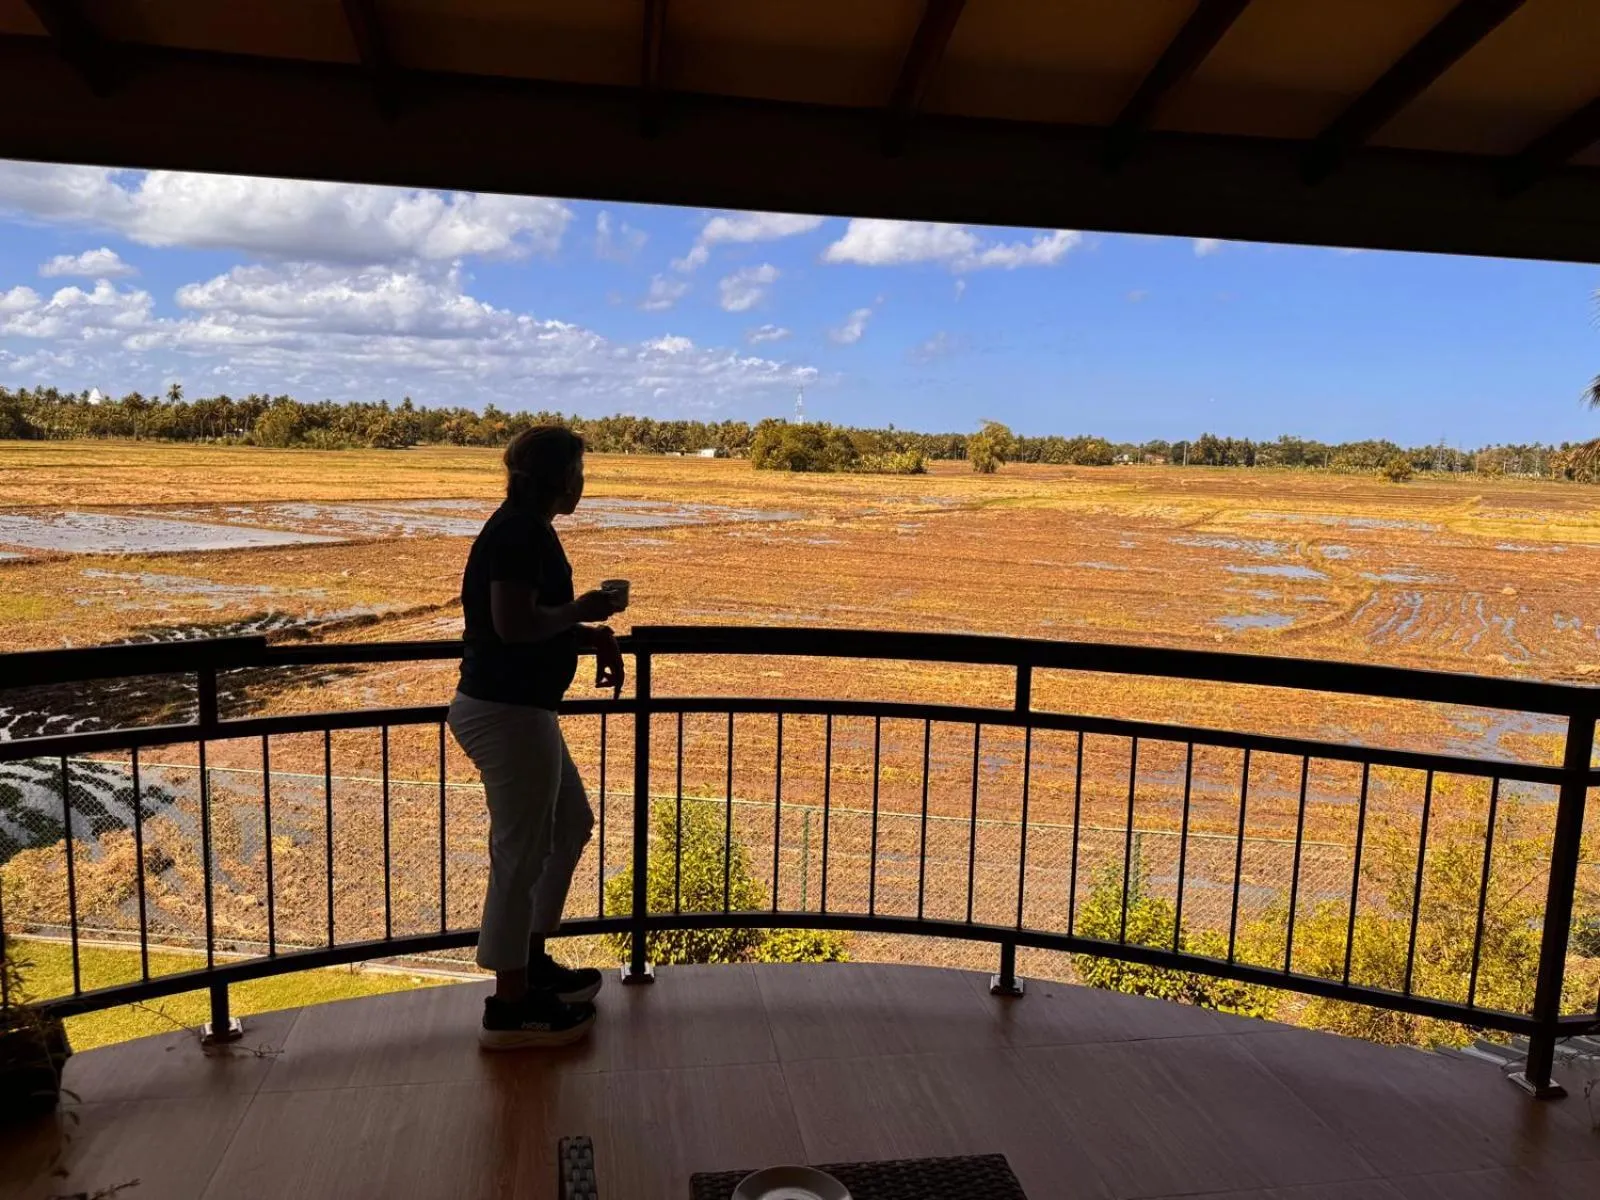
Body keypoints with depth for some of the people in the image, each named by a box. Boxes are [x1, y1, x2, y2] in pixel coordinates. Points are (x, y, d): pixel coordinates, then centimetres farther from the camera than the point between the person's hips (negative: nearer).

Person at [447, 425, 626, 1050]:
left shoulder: (525, 530, 15)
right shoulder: (520, 532, -17)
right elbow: (514, 624, -26)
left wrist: (592, 635, 9)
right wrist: (582, 611, -11)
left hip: (515, 707, 11)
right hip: (508, 712, -11)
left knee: (571, 823, 21)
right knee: (521, 852, -1)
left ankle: (532, 961, 32)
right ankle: (510, 1007, 12)